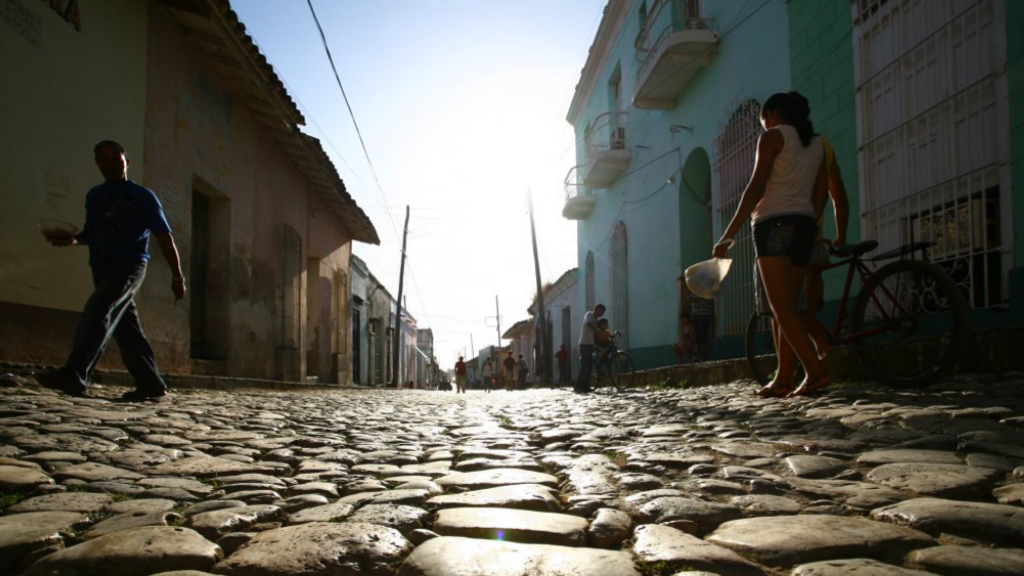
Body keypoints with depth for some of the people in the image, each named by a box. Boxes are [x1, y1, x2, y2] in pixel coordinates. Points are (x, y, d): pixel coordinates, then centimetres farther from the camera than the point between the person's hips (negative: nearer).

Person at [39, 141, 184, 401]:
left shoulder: (142, 196, 2)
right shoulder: (94, 196, 19)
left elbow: (164, 237, 1)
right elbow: (91, 232, 23)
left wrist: (177, 276, -3)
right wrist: (72, 239, -1)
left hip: (129, 265, -6)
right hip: (101, 268, 6)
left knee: (96, 314, -23)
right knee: (125, 328, 4)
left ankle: (74, 375, -31)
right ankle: (151, 383, 8)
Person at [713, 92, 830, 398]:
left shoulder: (773, 137, -1)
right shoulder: (817, 144, 20)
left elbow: (756, 187, -11)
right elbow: (820, 195, 15)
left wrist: (728, 234, -13)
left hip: (775, 224, -7)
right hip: (804, 226, 8)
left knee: (782, 307, -11)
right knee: (786, 307, 9)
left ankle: (816, 371, -21)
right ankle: (783, 379, 9)